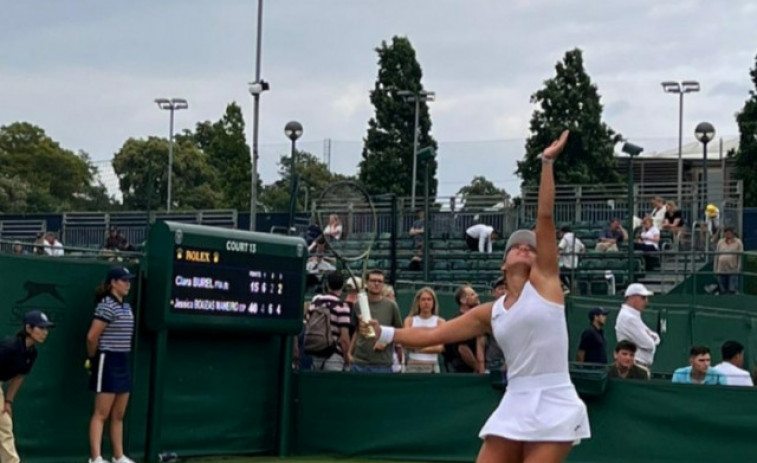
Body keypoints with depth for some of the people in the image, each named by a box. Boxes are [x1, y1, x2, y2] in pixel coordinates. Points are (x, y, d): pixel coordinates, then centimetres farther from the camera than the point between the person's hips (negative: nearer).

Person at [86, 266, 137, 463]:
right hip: (108, 362, -9)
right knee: (101, 414, -8)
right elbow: (92, 337, -19)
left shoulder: (126, 307, 12)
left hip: (123, 362, 9)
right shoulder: (107, 306, -15)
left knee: (118, 415, 14)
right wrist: (92, 359, -3)